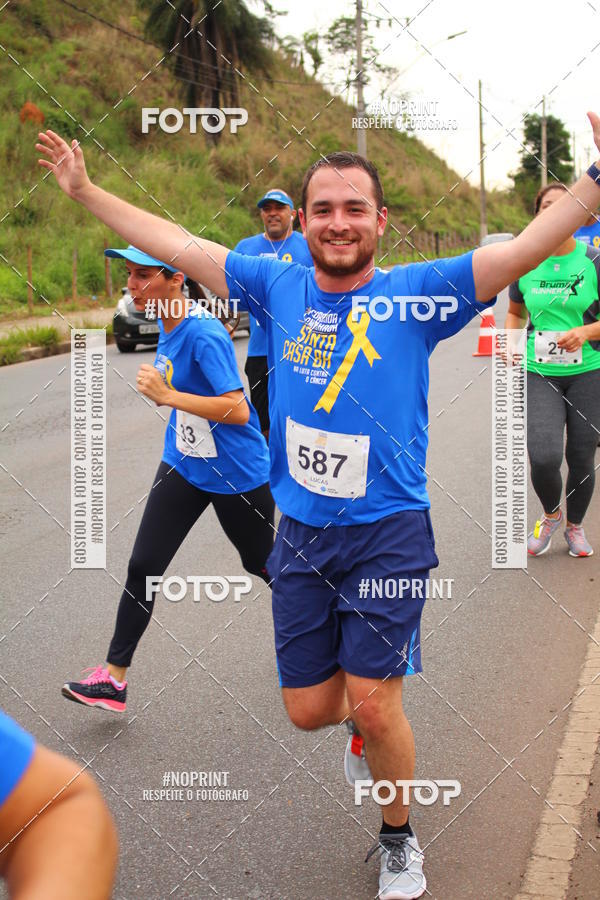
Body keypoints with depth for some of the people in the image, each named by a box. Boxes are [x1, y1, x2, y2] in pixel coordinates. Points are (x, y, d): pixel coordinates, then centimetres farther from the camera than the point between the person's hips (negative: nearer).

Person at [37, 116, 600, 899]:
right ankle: (365, 724, 46)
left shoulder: (415, 295, -7)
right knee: (309, 709, 9)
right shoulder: (277, 288, 2)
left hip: (389, 533, -3)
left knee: (374, 705, -3)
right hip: (301, 534, 4)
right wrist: (86, 191, 14)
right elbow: (176, 245, 11)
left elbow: (527, 248, -16)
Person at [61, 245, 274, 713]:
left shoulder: (204, 335, -28)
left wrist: (167, 395, -34)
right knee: (143, 566, 0)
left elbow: (238, 410, -32)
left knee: (262, 565, 15)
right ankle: (114, 678, 7)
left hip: (237, 474, -7)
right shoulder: (169, 324, -2)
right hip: (183, 465, 7)